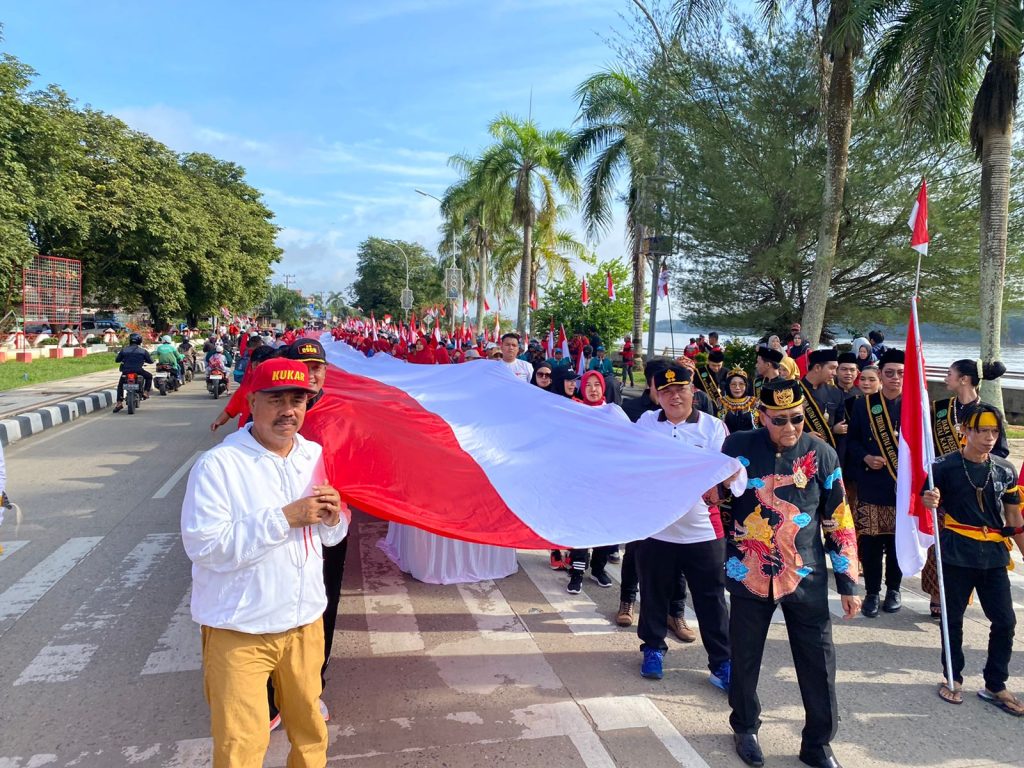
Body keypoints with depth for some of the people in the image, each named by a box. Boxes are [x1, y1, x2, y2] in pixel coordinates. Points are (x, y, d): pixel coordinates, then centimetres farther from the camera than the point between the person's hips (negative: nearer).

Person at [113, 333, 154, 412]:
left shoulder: (124, 350, 6)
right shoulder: (143, 351, 2)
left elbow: (117, 360, 12)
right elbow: (150, 361, 6)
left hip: (126, 371, 2)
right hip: (138, 371, -2)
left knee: (120, 385, 23)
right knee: (149, 376, 27)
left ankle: (119, 403, 14)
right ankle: (146, 392, 14)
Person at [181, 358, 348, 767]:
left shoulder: (315, 457, 2)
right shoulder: (218, 464, -15)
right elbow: (204, 546, -22)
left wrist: (332, 516, -12)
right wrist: (285, 518, -25)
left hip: (305, 621, 5)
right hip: (238, 631, -5)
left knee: (309, 730, 20)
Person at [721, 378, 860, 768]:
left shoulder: (821, 453, -3)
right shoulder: (738, 446, -7)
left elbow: (839, 521, 3)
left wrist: (848, 583, 3)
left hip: (806, 576, 1)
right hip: (750, 572, 0)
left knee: (819, 661, 7)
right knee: (745, 657, 13)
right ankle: (745, 728, 37)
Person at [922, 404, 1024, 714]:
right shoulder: (945, 467, -9)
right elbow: (929, 503, -4)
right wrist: (928, 501, -27)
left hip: (994, 556, 3)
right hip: (957, 555, -3)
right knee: (953, 618, 9)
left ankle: (995, 686, 23)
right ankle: (953, 678, 27)